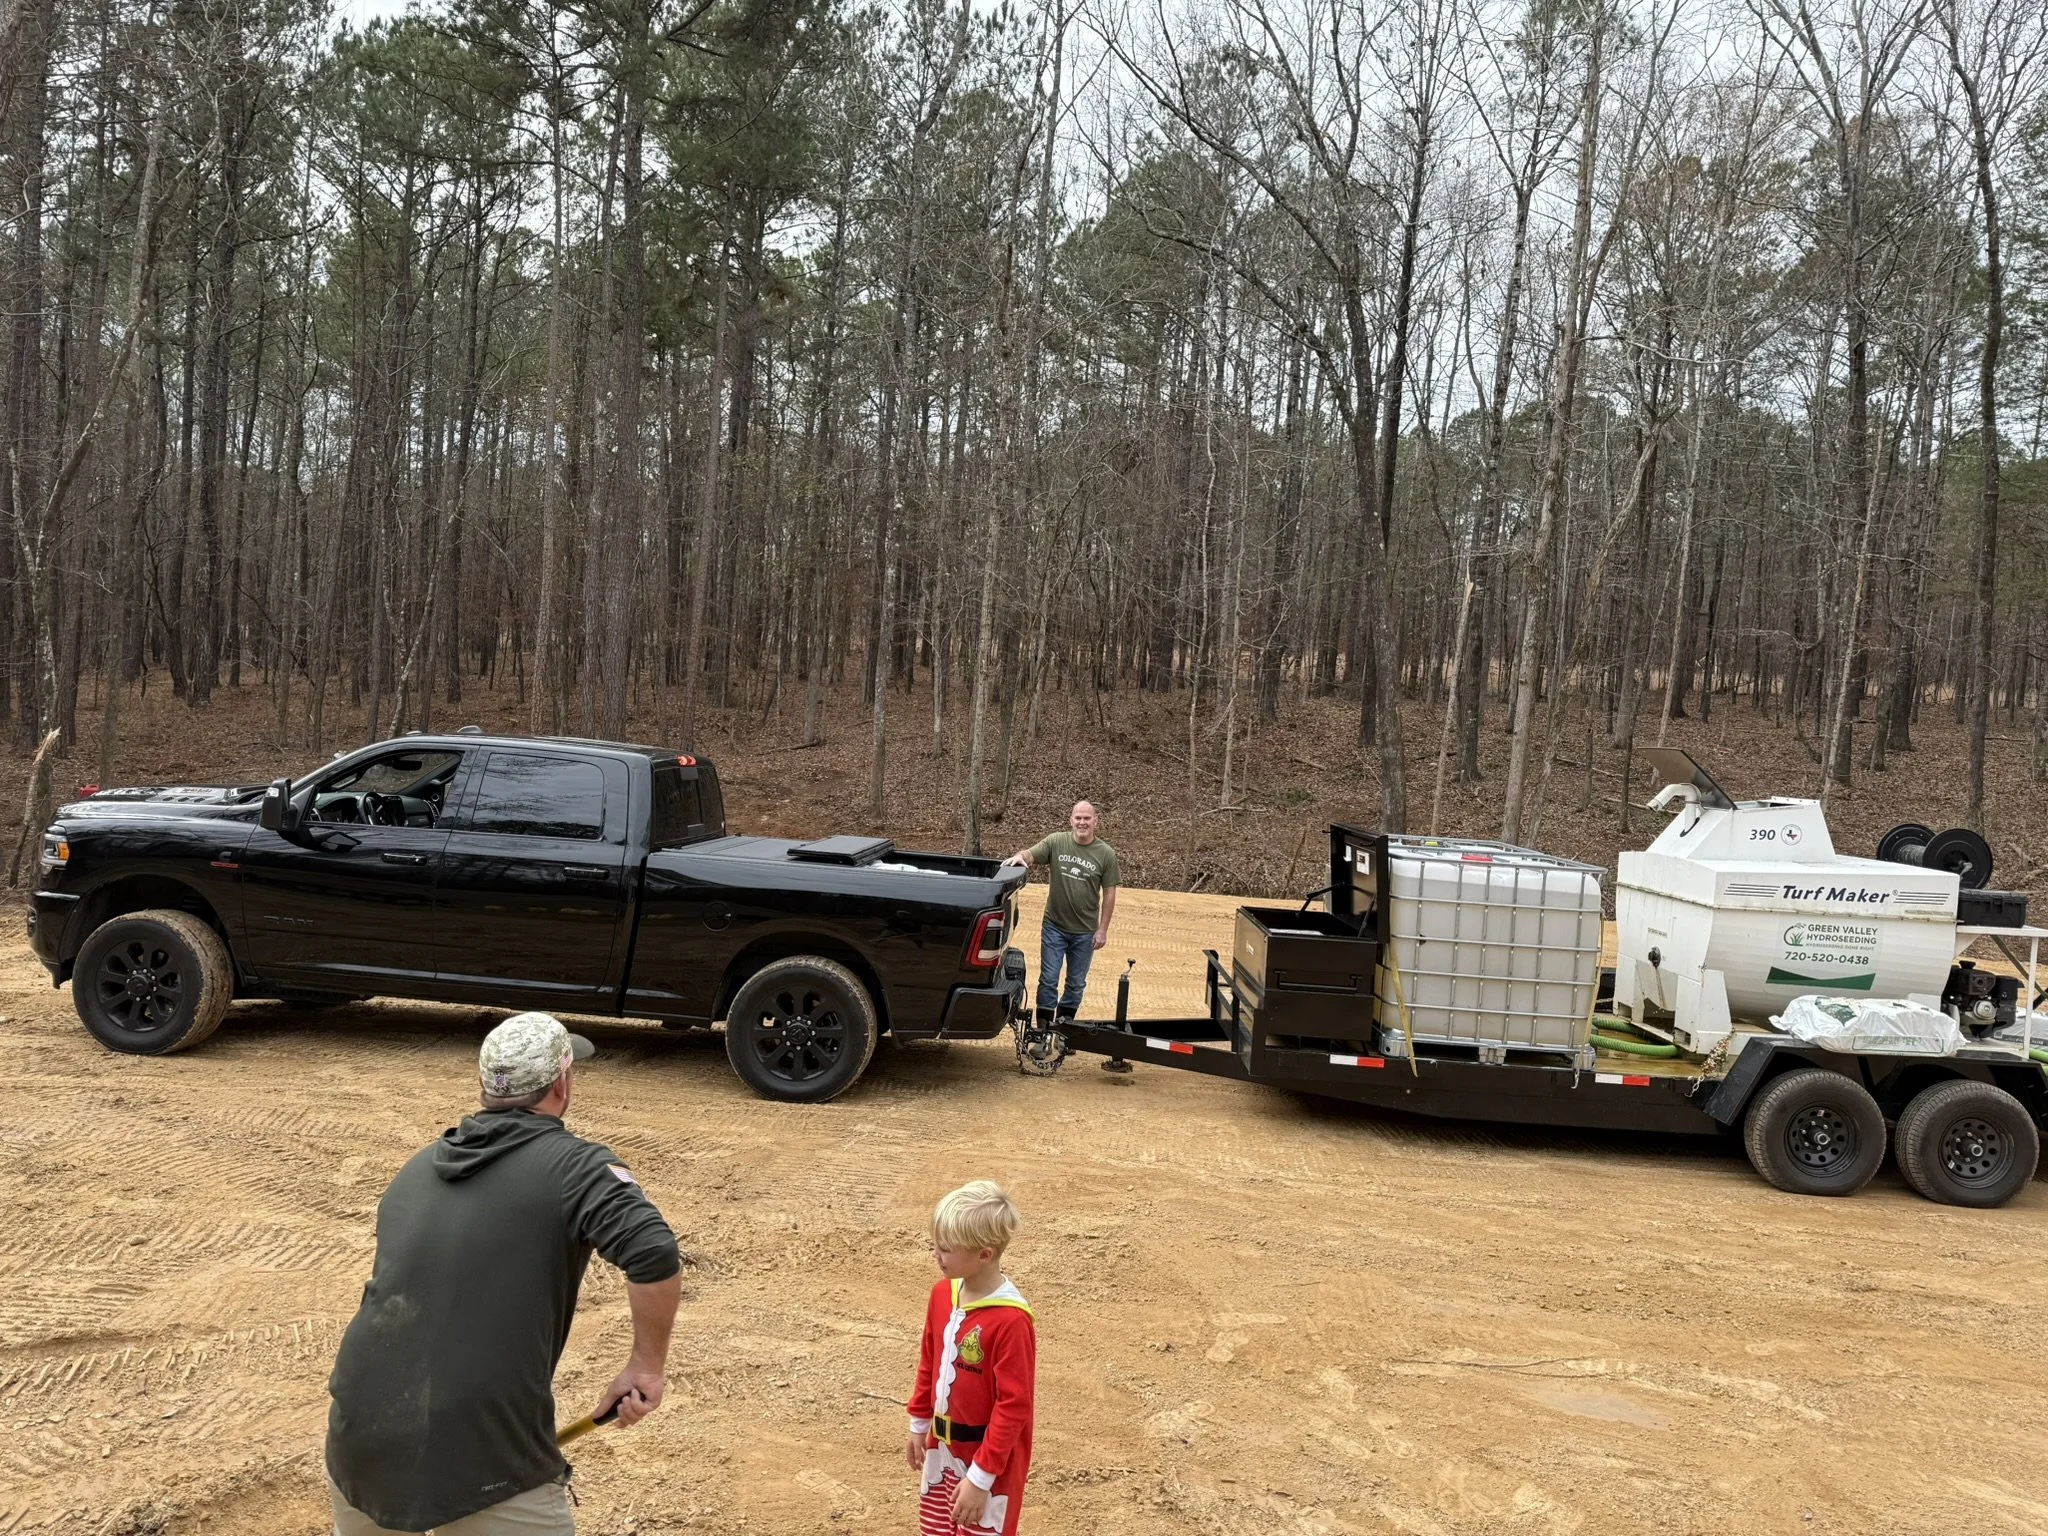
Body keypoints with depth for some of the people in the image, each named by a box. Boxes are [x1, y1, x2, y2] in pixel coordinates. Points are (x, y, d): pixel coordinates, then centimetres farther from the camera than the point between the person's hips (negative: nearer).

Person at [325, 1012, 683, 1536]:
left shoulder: (416, 1168, 14)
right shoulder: (573, 1165, -6)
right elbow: (656, 1255, -23)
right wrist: (648, 1365, -8)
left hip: (359, 1436, 7)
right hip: (479, 1460, -6)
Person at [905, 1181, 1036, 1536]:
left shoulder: (1010, 1320, -28)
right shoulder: (942, 1294, -4)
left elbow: (1014, 1406, -24)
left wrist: (981, 1477, -22)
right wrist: (919, 1424, 19)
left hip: (989, 1458, -7)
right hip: (942, 1449, 7)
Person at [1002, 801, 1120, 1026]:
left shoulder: (1106, 854, -6)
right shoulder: (1056, 842, -6)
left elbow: (1109, 893, -3)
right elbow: (1031, 854, -11)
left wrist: (1103, 929, -4)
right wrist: (1020, 856, -37)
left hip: (1085, 932, 0)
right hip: (1054, 926, 0)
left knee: (1076, 983, 13)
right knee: (1048, 980, 3)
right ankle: (1043, 1028, 13)